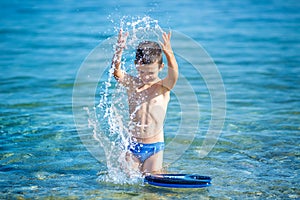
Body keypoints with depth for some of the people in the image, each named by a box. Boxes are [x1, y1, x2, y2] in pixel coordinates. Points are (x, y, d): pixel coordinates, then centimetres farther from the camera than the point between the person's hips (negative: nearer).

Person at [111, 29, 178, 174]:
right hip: (133, 145, 2)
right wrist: (119, 50, -34)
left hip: (155, 147, -1)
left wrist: (169, 53, -44)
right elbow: (116, 71, -15)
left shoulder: (163, 87, -5)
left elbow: (174, 74, -25)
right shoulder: (132, 85, 1)